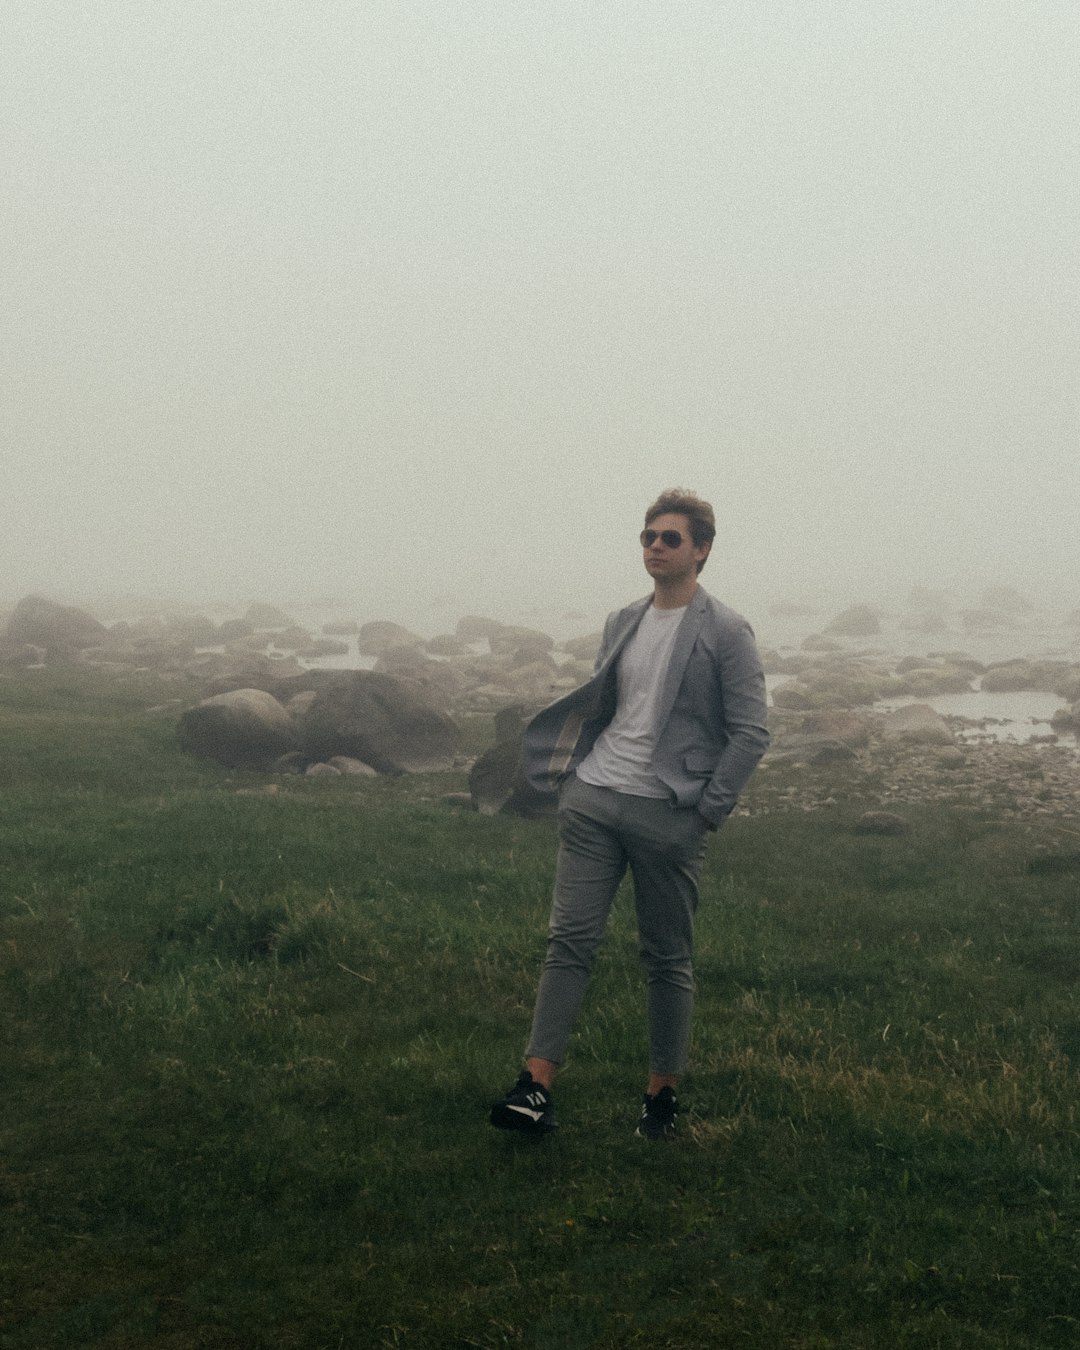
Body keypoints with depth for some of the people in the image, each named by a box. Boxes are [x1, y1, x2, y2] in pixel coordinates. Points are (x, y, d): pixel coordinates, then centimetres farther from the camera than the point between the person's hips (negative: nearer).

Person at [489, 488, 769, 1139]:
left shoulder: (726, 632, -4)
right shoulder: (623, 622, 14)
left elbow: (751, 733, -6)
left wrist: (707, 813, -9)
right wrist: (571, 777, 10)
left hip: (668, 816, -4)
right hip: (594, 800, 5)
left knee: (669, 960, 6)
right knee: (570, 940, -4)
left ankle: (663, 1093, 18)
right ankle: (537, 1088, -5)